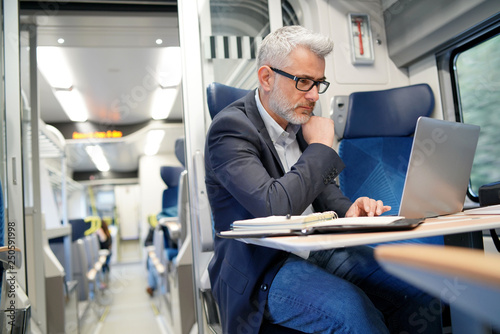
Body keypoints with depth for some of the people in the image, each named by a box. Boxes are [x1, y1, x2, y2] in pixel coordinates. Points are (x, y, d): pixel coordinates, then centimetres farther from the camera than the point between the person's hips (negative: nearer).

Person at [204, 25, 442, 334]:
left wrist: (347, 210, -4)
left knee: (417, 291, -9)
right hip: (262, 267, -7)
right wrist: (321, 148, -16)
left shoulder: (300, 120, 9)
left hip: (316, 248, 7)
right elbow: (274, 207, -29)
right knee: (350, 308, -32)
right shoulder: (230, 128, -15)